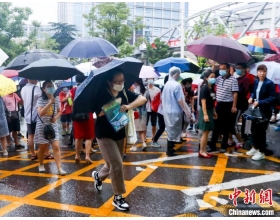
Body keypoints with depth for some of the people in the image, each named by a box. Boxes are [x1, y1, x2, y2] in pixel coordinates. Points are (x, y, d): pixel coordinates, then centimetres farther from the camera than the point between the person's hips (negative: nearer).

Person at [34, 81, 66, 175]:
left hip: (53, 126, 3)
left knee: (56, 147, -6)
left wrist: (56, 117, -9)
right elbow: (40, 113, -23)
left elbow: (59, 111, 13)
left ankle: (59, 168, -6)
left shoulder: (56, 100, 1)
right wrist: (50, 102, -28)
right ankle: (41, 165, 34)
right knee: (42, 147, 11)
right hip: (42, 127, -2)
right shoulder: (41, 100, -10)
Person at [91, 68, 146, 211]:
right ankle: (118, 197, 4)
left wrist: (129, 106, -27)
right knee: (116, 164, -12)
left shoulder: (125, 92, -2)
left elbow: (142, 99, -11)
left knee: (113, 164, 18)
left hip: (120, 133, 6)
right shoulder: (101, 94, -15)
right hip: (104, 135, -6)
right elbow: (100, 112, -24)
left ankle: (98, 176, 49)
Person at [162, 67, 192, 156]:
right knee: (173, 131, 1)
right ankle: (170, 151, 7)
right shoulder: (177, 85, -17)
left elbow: (163, 98, 14)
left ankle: (170, 148, 26)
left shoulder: (166, 84, 8)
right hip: (175, 112, -8)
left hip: (167, 111, 8)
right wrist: (187, 111, -14)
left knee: (170, 130, 18)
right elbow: (180, 100, -19)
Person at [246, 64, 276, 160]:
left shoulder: (269, 83, -14)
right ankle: (255, 148, 33)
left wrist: (260, 102, -23)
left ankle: (261, 152, 15)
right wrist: (251, 97, -2)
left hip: (265, 111, -7)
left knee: (261, 131, 1)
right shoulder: (256, 82, 6)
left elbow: (272, 98, -16)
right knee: (253, 129, 14)